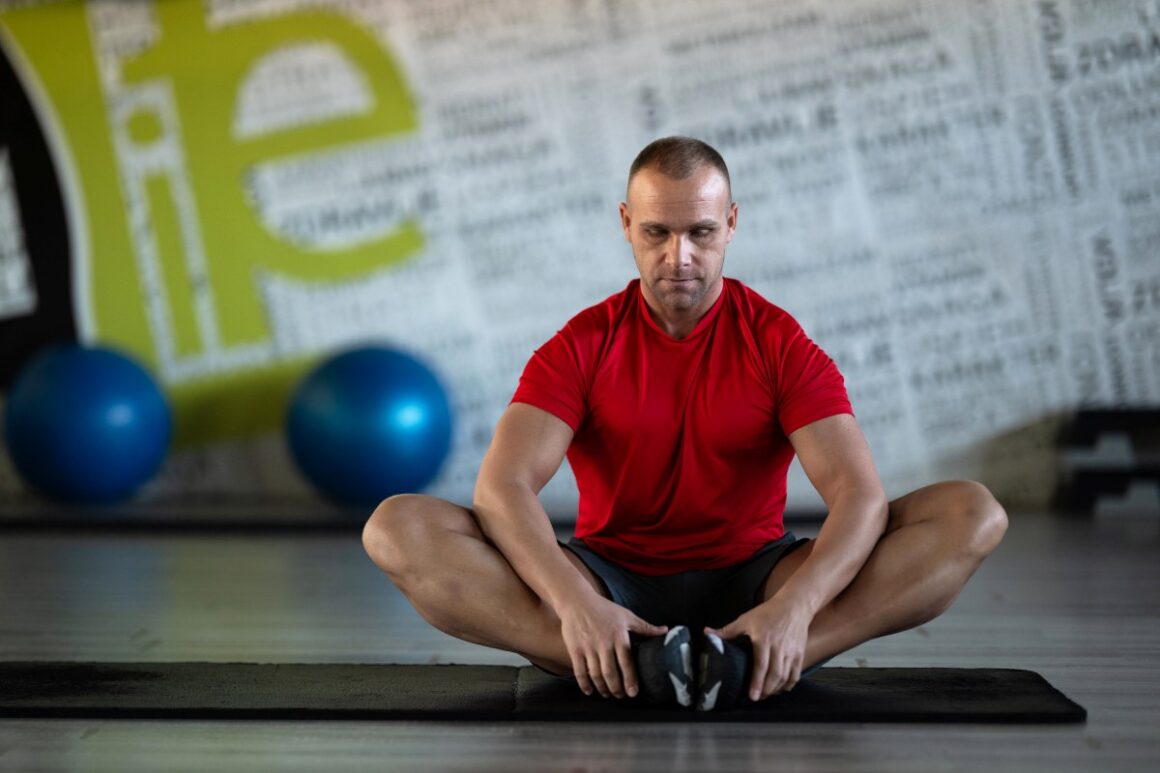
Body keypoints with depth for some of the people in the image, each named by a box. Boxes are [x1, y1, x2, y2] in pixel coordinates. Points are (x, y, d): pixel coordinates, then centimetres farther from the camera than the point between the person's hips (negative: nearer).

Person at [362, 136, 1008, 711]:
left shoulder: (781, 345, -4)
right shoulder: (580, 349, -3)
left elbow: (858, 491, -16)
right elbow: (504, 486, -17)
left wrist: (794, 606, -36)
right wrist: (575, 602, -37)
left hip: (751, 587, 0)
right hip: (613, 587, 0)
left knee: (974, 513, -22)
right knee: (399, 526, -24)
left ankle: (747, 667, -41)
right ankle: (624, 668, -42)